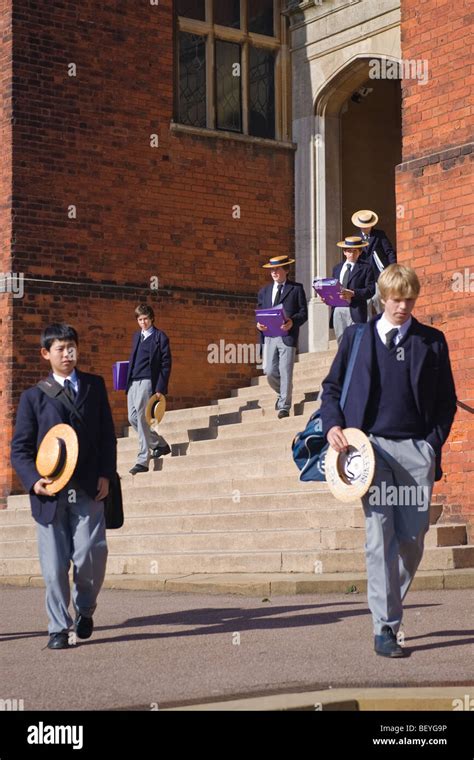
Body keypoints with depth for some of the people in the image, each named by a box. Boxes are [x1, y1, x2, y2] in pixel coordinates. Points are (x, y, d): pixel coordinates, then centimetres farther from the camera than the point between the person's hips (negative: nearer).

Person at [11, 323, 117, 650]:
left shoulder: (95, 386, 11)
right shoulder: (33, 396, 6)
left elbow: (107, 435, 11)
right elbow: (20, 448, 5)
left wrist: (106, 475, -1)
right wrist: (33, 480, -11)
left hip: (88, 491, 1)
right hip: (50, 493, 0)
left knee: (91, 556, -7)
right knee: (54, 565, 0)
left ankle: (85, 608, 22)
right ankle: (59, 628, 14)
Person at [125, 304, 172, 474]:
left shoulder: (160, 337, -1)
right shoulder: (136, 336, 20)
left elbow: (166, 364, -5)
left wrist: (160, 388, -12)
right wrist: (127, 381, 12)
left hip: (147, 382, -7)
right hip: (133, 382, 7)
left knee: (141, 419, -11)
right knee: (133, 419, 6)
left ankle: (143, 460, -6)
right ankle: (160, 445, 23)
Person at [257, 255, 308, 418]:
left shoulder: (296, 289, 4)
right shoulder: (264, 291, 18)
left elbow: (303, 313, 0)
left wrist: (292, 322, -19)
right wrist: (258, 323, -3)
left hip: (287, 335, -4)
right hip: (269, 336, 4)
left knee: (285, 372, -4)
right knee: (269, 371, 0)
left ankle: (284, 407, 3)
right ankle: (282, 394, 27)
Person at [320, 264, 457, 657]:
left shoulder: (432, 341, 10)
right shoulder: (357, 337, 10)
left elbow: (446, 400, 11)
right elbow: (331, 386, 15)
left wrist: (433, 444, -1)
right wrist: (333, 425, -2)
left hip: (417, 448, 1)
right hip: (372, 445, -1)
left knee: (413, 538, 2)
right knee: (379, 536, -8)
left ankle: (391, 605, 24)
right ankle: (385, 627, -6)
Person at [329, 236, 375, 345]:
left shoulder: (365, 268, 3)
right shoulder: (337, 268, 21)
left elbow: (370, 290, -6)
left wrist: (352, 293, -18)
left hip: (355, 310, -5)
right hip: (337, 310, 5)